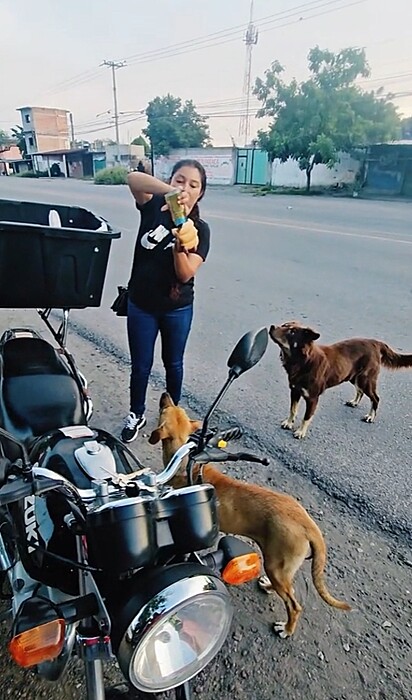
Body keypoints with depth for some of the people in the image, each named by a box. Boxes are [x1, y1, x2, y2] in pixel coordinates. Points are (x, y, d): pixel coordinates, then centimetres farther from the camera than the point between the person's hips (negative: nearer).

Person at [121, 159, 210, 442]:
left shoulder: (199, 229, -10)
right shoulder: (154, 207, -7)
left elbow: (186, 273, -20)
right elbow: (134, 179, -27)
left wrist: (179, 248, -40)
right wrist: (170, 192, -42)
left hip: (177, 309, 0)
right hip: (141, 305, 1)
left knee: (173, 363, 18)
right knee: (141, 366, 13)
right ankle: (137, 414, 37)